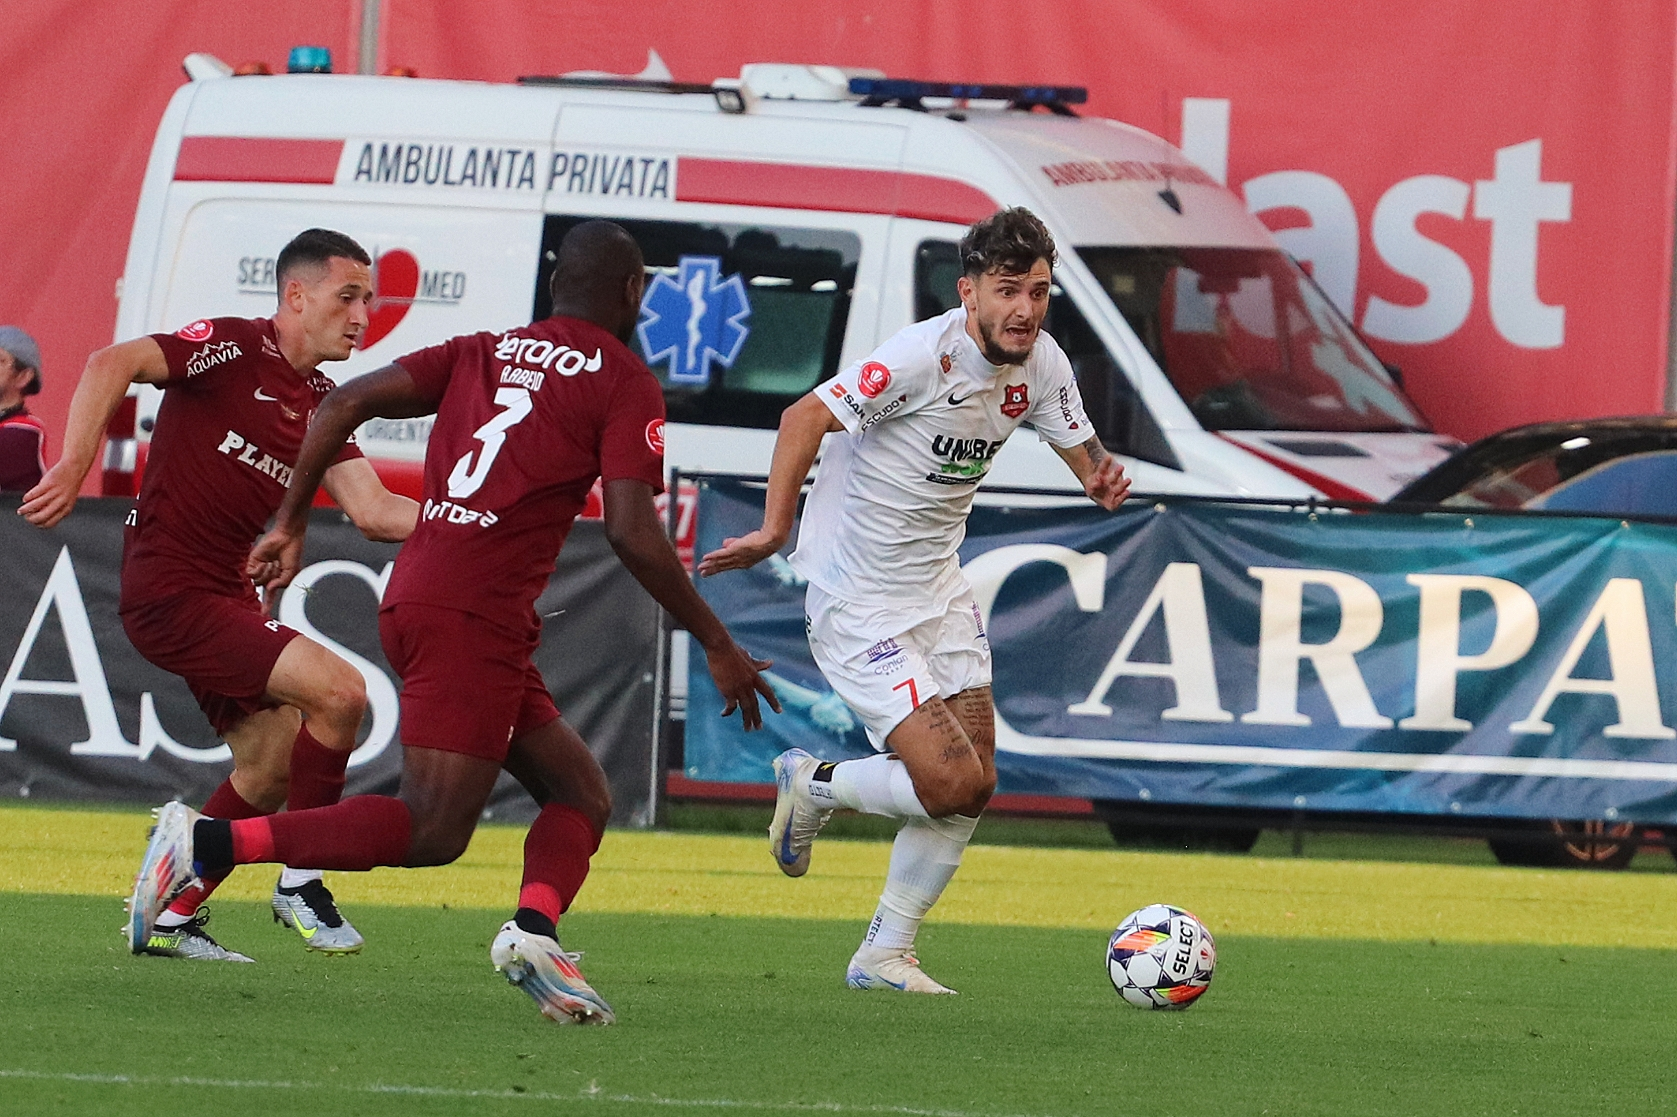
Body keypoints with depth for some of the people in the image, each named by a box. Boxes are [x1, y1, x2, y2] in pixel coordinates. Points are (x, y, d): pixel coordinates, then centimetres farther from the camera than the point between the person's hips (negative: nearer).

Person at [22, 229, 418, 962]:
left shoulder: (322, 404, 12)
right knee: (339, 690, -18)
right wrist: (73, 467, -33)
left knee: (271, 769, 12)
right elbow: (112, 365, -23)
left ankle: (168, 919, 23)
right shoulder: (235, 348, -12)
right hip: (170, 592, -9)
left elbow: (373, 512, 7)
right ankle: (300, 883, -6)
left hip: (227, 596, 9)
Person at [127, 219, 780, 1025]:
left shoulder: (482, 353, 19)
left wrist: (290, 524, 16)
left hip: (415, 597, 8)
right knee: (432, 830, -11)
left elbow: (346, 403, 9)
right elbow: (632, 531, -10)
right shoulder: (624, 383, 1)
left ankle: (534, 930, -15)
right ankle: (208, 842, -17)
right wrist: (717, 647, -3)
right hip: (471, 618, -8)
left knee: (580, 797, 12)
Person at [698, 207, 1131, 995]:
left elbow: (1079, 443, 10)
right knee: (952, 782, -14)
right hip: (858, 603, -8)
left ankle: (884, 955, 18)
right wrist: (774, 530, -26)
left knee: (971, 789, 4)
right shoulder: (924, 356, -25)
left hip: (938, 590, 8)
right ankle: (812, 786, 14)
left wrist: (1100, 476, -15)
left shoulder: (1041, 365, -3)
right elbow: (806, 418, -21)